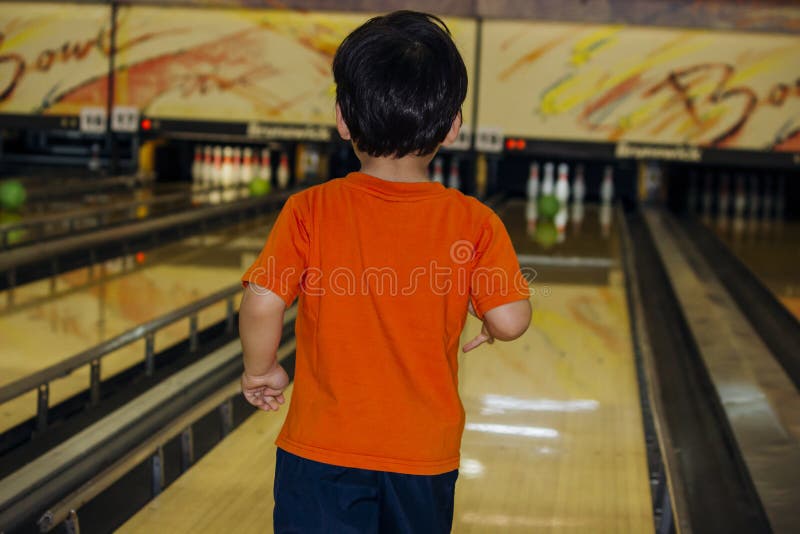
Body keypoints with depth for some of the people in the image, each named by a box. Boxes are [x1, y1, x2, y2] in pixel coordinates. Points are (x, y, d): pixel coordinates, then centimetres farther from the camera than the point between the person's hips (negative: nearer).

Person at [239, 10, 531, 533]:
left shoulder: (310, 212, -11)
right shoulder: (474, 223, -9)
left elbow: (262, 305, -16)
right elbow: (511, 321, -13)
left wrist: (261, 371, 2)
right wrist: (489, 323, 10)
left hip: (324, 449, -2)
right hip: (424, 454, 2)